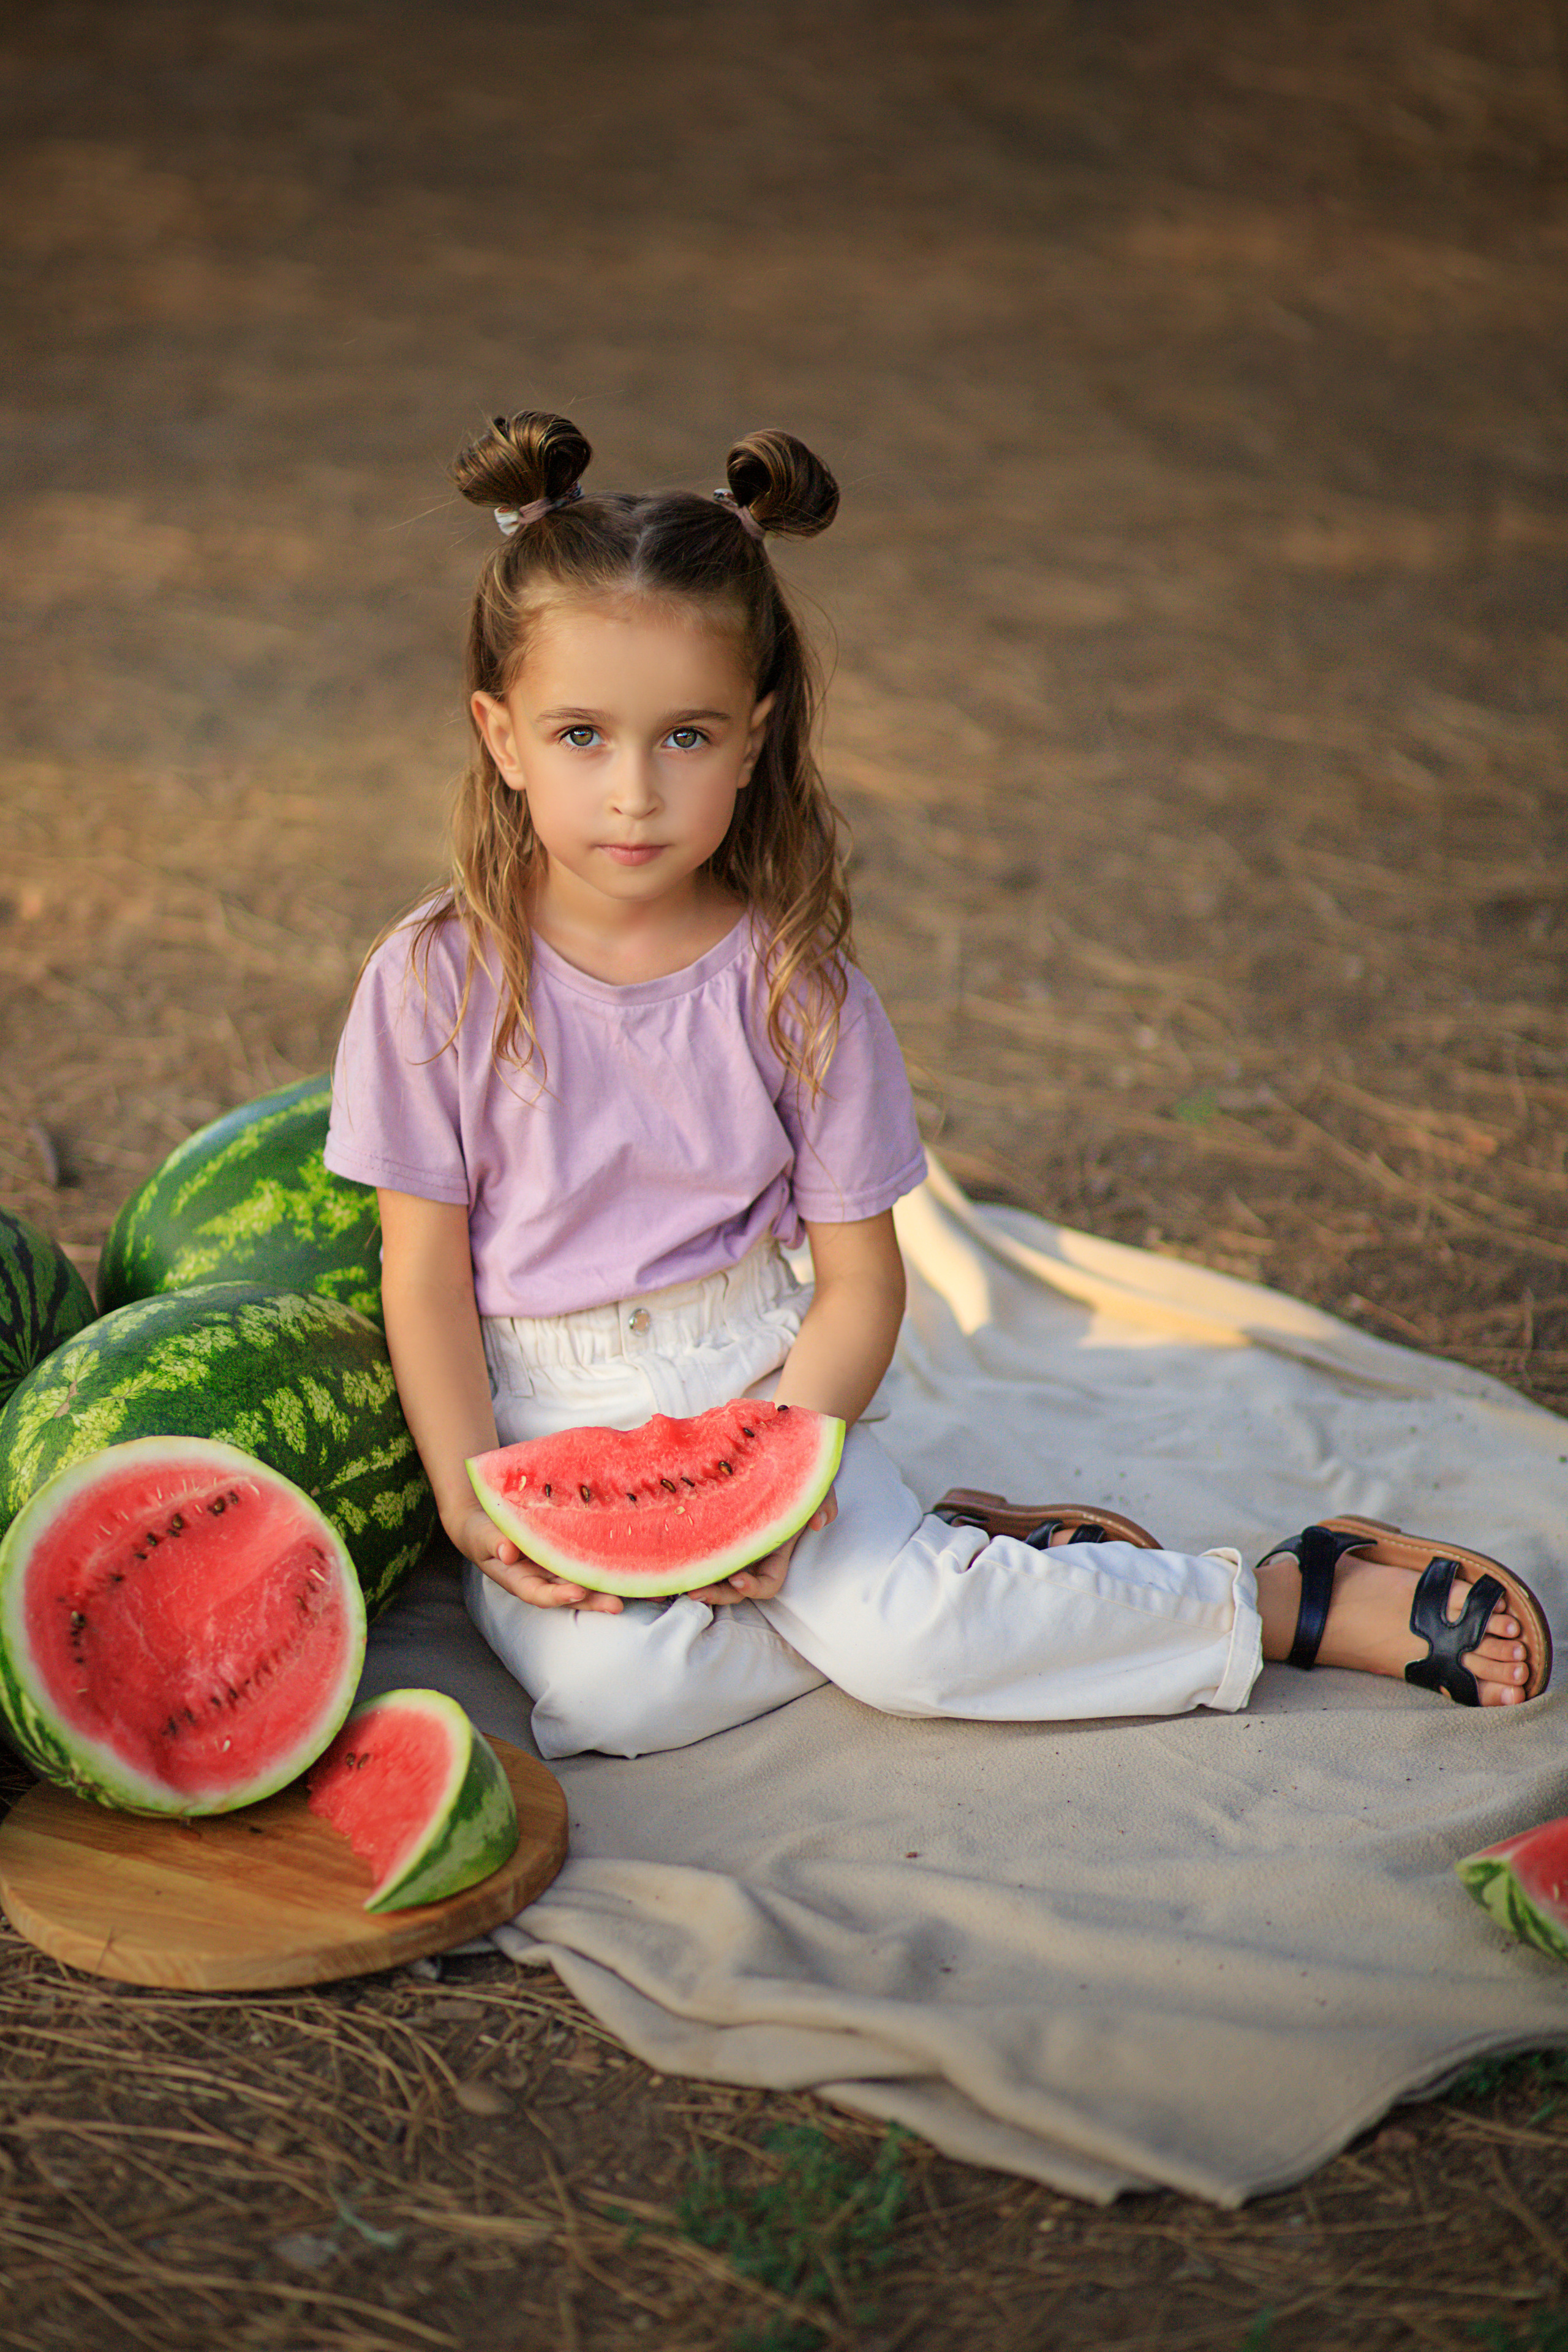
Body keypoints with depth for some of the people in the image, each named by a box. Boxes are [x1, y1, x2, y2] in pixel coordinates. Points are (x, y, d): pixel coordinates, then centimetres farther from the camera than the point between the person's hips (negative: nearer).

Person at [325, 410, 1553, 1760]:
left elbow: (859, 1279, -3)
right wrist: (469, 1496, -16)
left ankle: (1306, 1597, -5)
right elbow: (426, 1278, -4)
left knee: (906, 1643, -24)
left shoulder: (795, 987, -7)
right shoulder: (436, 981, -8)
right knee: (608, 1689, -27)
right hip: (538, 1410, 1)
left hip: (754, 1372, 0)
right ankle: (952, 1559, -8)